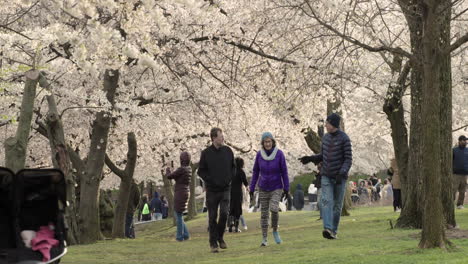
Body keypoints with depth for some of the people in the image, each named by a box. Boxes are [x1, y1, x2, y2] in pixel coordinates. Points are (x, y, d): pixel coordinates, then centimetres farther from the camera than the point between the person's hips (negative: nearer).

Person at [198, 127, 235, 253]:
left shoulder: (227, 151, 3)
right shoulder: (206, 153, -5)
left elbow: (233, 166, 15)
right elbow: (201, 171, 0)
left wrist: (230, 178, 1)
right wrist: (210, 180, -11)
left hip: (225, 189, 2)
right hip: (212, 190, -1)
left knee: (224, 213, -13)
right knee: (212, 217, 2)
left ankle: (220, 237, 9)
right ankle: (213, 243, 12)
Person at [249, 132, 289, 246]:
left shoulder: (279, 153, -11)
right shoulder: (259, 154, -6)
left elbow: (284, 171, -5)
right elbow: (256, 171, 3)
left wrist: (286, 188, -5)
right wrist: (252, 188, 2)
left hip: (276, 188, -2)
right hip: (263, 188, 2)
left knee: (274, 209, -21)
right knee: (264, 213, 3)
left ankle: (275, 231, 4)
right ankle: (264, 239, 12)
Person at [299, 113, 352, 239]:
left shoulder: (344, 139, -11)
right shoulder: (325, 138, 7)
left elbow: (348, 159, -13)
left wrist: (342, 173, -28)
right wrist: (310, 158, 0)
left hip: (340, 177, -3)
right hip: (326, 176, 3)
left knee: (337, 205, 3)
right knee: (326, 201, -16)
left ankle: (333, 231, 16)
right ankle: (328, 229, -30)